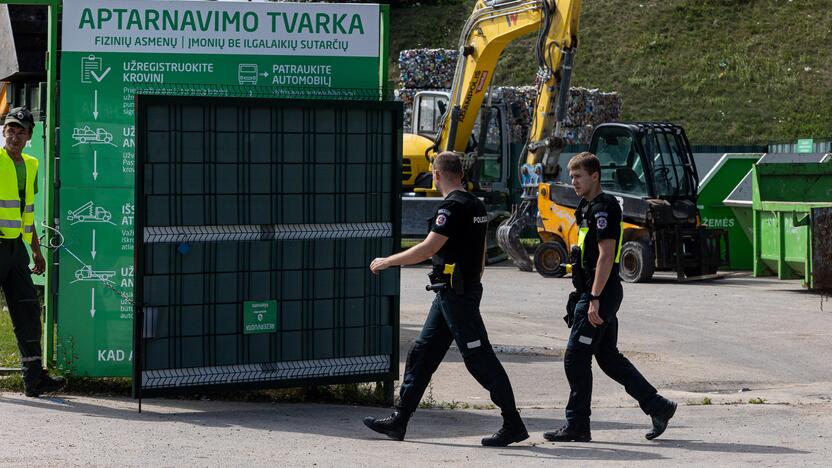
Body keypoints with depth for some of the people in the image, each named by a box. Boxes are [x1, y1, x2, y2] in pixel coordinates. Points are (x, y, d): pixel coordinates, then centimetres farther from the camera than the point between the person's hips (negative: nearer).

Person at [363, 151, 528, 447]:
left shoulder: (453, 207, -16)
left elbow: (429, 248, -21)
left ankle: (513, 425, -4)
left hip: (455, 293, -10)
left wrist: (386, 262, -12)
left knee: (479, 358, -7)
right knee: (422, 354, 11)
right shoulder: (476, 206, 14)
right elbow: (481, 256, 20)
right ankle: (399, 420, 14)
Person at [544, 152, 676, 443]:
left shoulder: (603, 208, -14)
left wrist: (595, 299, -24)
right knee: (609, 357, 14)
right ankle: (658, 407, 17)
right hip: (593, 294, 10)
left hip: (600, 295, -10)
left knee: (576, 359, -6)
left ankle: (577, 425, 0)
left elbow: (606, 255, -21)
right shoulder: (589, 207, 18)